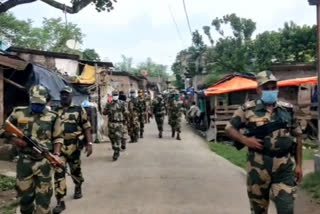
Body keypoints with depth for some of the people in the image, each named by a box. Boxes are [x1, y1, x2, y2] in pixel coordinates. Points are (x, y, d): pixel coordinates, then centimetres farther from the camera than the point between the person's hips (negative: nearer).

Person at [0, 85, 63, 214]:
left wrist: (56, 154, -8)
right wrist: (14, 139, -6)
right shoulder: (19, 113, 1)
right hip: (24, 161, 1)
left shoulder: (52, 117, -1)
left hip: (44, 161, -1)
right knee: (24, 195, 14)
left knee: (43, 196, 5)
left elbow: (58, 137, 6)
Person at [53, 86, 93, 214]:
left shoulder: (79, 110, 0)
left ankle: (78, 189, 43)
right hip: (59, 146, 2)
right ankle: (60, 202, -1)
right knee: (58, 172, -6)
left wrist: (89, 143, -11)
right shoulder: (55, 111, 9)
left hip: (74, 146, -1)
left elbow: (87, 127, -2)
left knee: (75, 169, 15)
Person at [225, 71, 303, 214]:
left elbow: (297, 137, 12)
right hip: (258, 168, -1)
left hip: (285, 168, 2)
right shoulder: (248, 109, -2)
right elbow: (229, 129, 3)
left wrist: (299, 165, 9)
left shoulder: (288, 109, 7)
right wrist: (245, 140, -14)